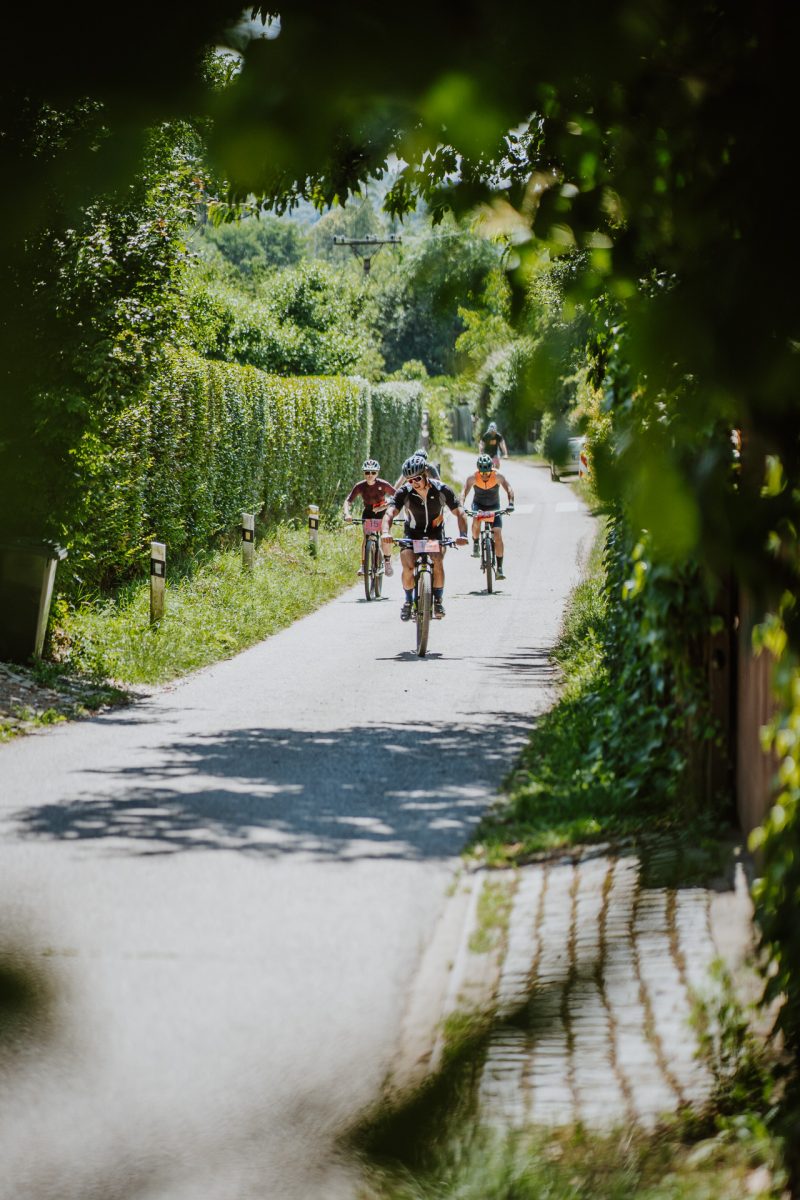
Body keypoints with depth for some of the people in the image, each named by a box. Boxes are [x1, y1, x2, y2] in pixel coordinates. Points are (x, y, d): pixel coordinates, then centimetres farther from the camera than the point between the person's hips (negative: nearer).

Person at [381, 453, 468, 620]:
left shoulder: (442, 490, -18)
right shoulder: (404, 492, -19)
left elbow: (459, 513, -18)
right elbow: (389, 513, -31)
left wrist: (462, 535, -37)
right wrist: (385, 531, -52)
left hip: (436, 532, 0)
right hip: (413, 533, 0)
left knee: (438, 563, -26)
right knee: (408, 567, -22)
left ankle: (438, 600, -4)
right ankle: (408, 601, 2)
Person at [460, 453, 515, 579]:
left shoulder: (498, 476, -24)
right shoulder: (473, 478, -23)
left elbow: (509, 489, -33)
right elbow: (464, 492, -30)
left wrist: (510, 503, -50)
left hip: (494, 507, 0)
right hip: (478, 504, 0)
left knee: (498, 536, -13)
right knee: (476, 520, -34)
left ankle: (500, 567, -7)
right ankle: (475, 543, -5)